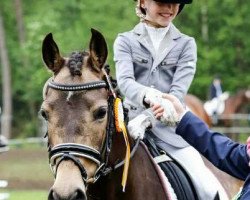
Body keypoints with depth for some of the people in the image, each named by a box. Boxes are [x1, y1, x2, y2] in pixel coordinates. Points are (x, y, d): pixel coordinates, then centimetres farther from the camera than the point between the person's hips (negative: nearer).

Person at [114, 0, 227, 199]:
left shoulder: (186, 44, 9)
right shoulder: (125, 41, 8)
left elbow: (178, 91, -5)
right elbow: (124, 80, -11)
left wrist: (149, 116, -24)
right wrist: (146, 95, -35)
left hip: (170, 127, 0)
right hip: (132, 123, 0)